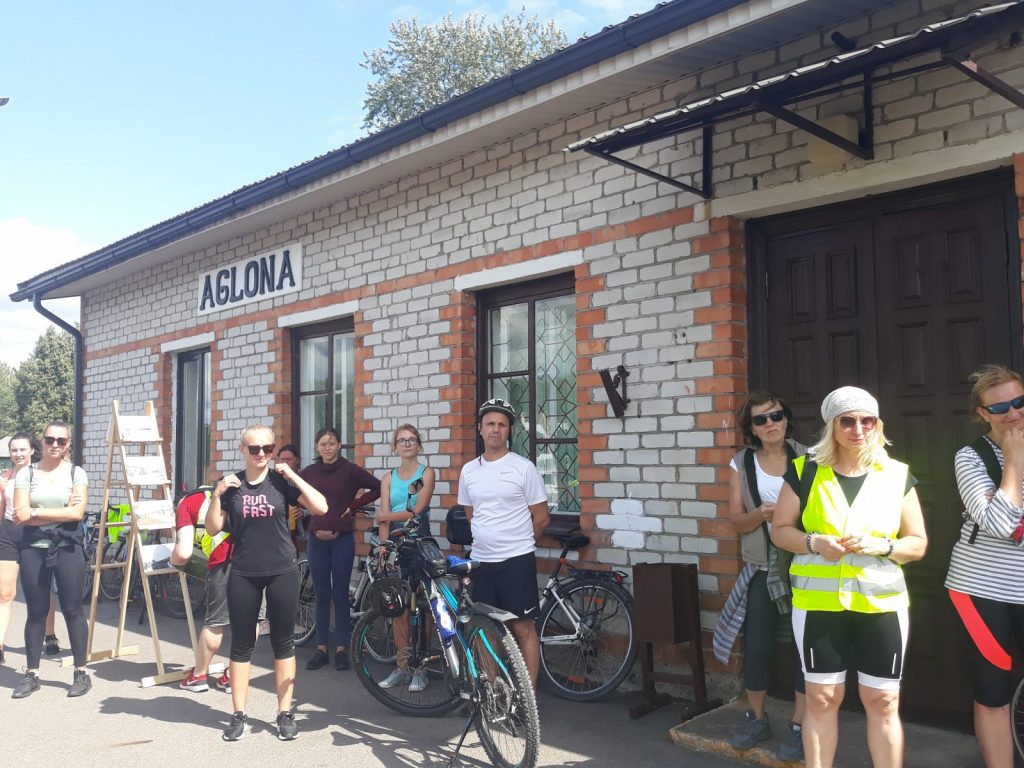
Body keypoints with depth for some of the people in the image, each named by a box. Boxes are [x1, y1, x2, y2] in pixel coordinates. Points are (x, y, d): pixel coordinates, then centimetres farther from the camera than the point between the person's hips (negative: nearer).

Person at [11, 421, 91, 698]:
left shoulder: (76, 473, 2)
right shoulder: (26, 473, 3)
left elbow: (77, 513, -10)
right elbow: (20, 516, -6)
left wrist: (36, 512, -9)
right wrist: (61, 512, -11)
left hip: (67, 548, -1)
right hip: (33, 549, 1)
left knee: (72, 610, 3)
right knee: (36, 612, 8)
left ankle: (81, 673, 11)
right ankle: (31, 674, 19)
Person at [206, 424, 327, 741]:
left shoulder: (281, 481, -3)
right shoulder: (231, 484, 1)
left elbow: (321, 507, -13)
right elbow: (213, 529, 0)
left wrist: (292, 475, -15)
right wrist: (217, 494, -13)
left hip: (281, 573, -1)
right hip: (243, 575, 1)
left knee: (283, 643, 6)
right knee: (241, 644, 7)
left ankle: (285, 713, 17)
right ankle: (239, 715, 19)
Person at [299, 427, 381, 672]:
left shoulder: (350, 470, -3)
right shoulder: (308, 473, 4)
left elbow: (377, 487, -1)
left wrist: (353, 506, -5)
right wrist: (315, 528, -4)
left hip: (342, 539, -2)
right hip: (317, 540, 2)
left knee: (340, 595, 3)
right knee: (321, 595, 7)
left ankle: (342, 649, 11)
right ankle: (321, 648, 15)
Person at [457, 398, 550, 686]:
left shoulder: (523, 467, -6)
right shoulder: (469, 470, 8)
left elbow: (541, 518, -2)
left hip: (516, 561, -5)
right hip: (480, 561, 5)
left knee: (522, 628, -1)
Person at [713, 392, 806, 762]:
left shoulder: (807, 458, -2)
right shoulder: (741, 464, 2)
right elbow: (736, 521, -1)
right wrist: (761, 514, -21)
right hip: (762, 569, 2)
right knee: (756, 646, 3)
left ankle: (799, 725, 16)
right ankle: (756, 718, 25)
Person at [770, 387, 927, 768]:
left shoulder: (897, 475, 2)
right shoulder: (804, 471, -1)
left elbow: (918, 543, 5)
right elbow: (779, 530, 5)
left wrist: (881, 545, -14)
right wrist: (814, 542, -15)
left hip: (881, 604, 1)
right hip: (818, 603, 0)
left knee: (883, 701, 7)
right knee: (821, 698, 7)